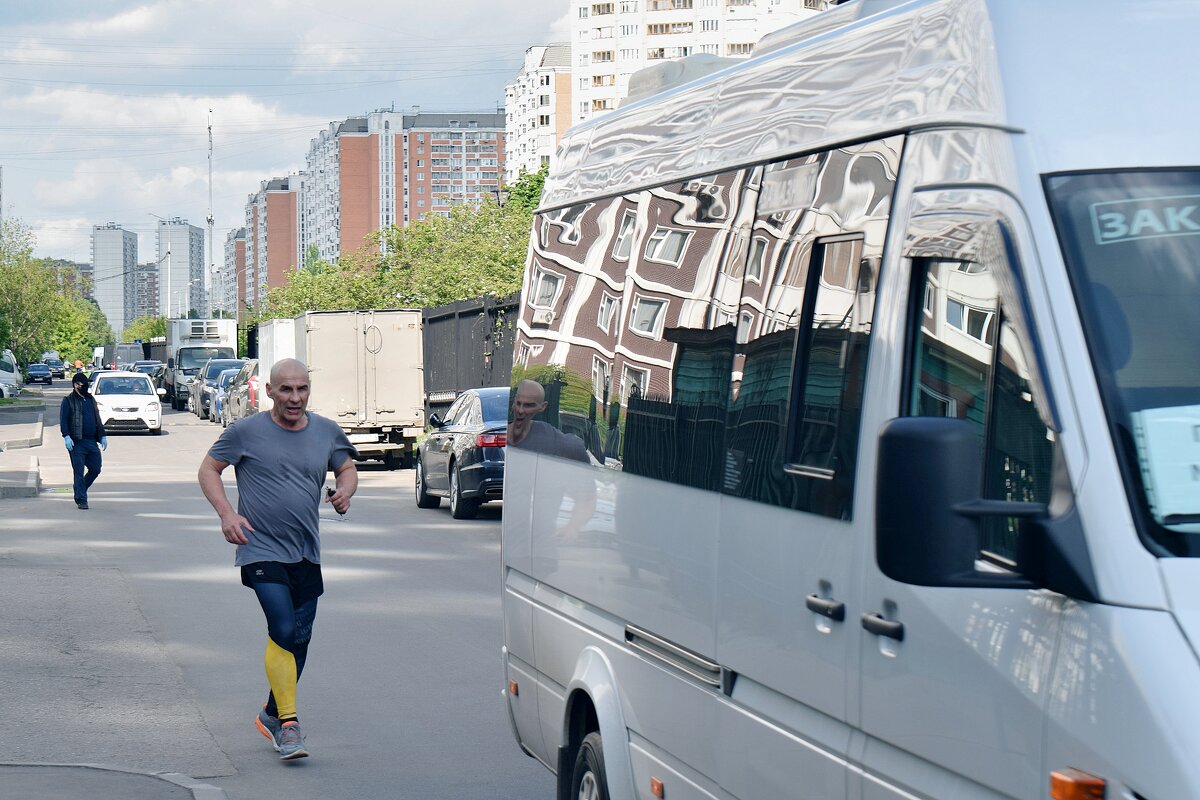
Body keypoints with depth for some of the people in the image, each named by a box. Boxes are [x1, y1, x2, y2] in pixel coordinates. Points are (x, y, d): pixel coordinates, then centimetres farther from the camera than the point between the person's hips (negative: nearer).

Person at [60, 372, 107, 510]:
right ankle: (81, 500, 0)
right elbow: (63, 420, -7)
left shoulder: (91, 399, 18)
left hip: (92, 441, 6)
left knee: (95, 469, 5)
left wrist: (102, 436, 17)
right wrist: (66, 436, -19)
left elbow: (98, 419, 23)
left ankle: (79, 491, 25)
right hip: (77, 442, -6)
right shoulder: (68, 401, 0)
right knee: (79, 472, -4)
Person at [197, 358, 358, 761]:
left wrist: (345, 491, -3)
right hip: (261, 550, -5)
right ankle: (288, 722, -10)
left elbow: (347, 469, 20)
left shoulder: (326, 432, 5)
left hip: (306, 554, 5)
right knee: (284, 630, -18)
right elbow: (208, 469, 3)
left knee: (300, 637, 11)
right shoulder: (246, 431, -6)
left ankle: (272, 715, 31)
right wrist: (226, 513, -12)